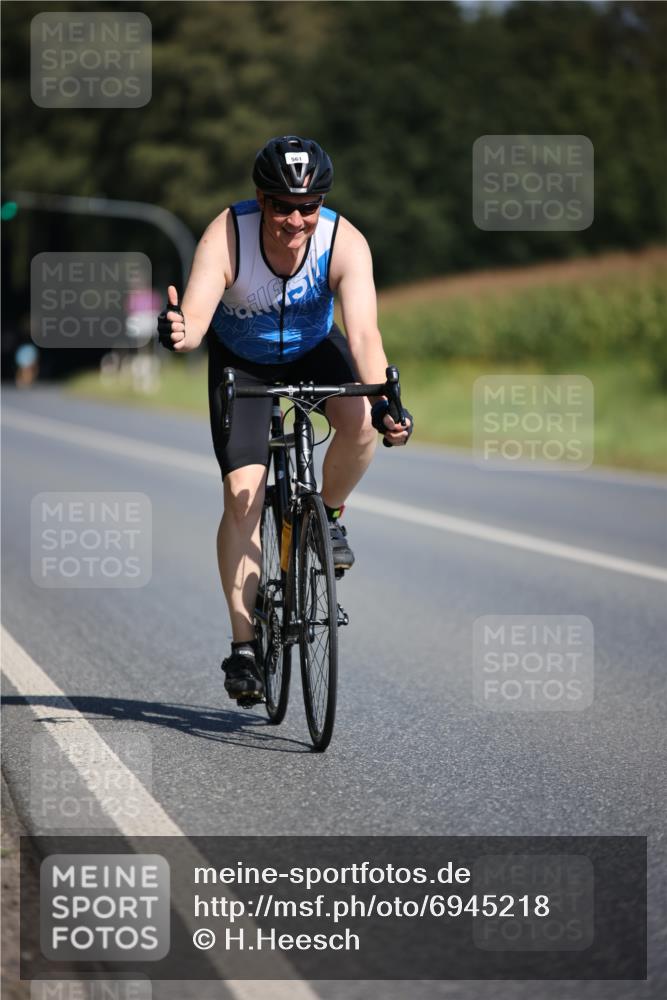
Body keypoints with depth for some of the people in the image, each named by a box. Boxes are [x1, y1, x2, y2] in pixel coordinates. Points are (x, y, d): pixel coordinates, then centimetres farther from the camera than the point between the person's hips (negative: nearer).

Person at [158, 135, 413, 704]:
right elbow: (196, 318, -43)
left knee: (361, 422, -31)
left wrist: (385, 401, -56)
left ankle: (329, 514, 0)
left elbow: (363, 333, -39)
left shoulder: (345, 243, -31)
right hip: (240, 360, -1)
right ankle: (243, 645, -3)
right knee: (243, 493, -12)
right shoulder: (227, 237, -33)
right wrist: (179, 332, -68)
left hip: (314, 349, 1)